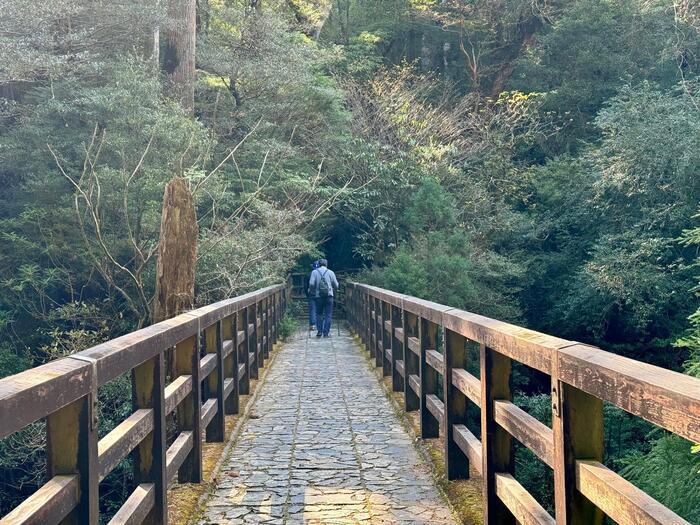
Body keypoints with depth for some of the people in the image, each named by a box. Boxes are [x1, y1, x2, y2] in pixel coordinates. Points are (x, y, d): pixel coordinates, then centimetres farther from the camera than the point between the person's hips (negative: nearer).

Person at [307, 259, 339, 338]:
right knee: (328, 315, 4)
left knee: (319, 314, 11)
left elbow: (311, 284, -6)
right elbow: (335, 285, 5)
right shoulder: (330, 272, 5)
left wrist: (311, 291, 11)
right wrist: (334, 292, 24)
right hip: (329, 295, 0)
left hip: (318, 296, 0)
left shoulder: (314, 272, 3)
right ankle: (326, 332, 0)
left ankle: (320, 331, 7)